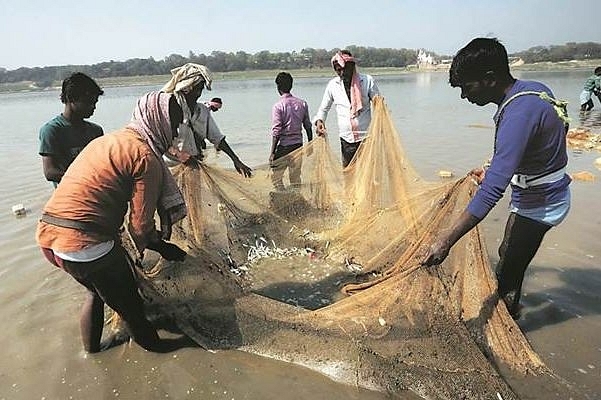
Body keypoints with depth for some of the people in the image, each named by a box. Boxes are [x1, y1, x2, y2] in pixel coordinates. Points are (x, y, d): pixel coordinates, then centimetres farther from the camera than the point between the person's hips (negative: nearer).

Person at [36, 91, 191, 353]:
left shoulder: (108, 140, 15)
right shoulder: (146, 157, -13)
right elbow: (140, 223, -13)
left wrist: (154, 241, 20)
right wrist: (161, 247, 11)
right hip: (85, 243, -9)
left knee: (97, 291, 31)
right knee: (128, 302, 16)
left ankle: (92, 347, 51)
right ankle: (152, 344, 39)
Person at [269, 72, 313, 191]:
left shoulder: (278, 106, -11)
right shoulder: (302, 103, 3)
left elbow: (276, 131, -15)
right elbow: (308, 126, 8)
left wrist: (272, 152, -10)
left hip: (283, 146, -5)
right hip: (298, 145, 5)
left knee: (276, 176, 7)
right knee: (295, 178, 13)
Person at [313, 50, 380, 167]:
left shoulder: (367, 80, 0)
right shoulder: (333, 85, 5)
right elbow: (323, 108, 15)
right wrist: (319, 120, -6)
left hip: (367, 136, -1)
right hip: (347, 139, 2)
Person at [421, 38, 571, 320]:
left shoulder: (518, 115, -32)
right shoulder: (531, 89, -2)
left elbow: (493, 190, -39)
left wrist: (446, 240, -40)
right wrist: (492, 172, 16)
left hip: (539, 203, -10)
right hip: (547, 193, 10)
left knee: (508, 268, 5)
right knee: (508, 255, 25)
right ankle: (509, 306, 48)